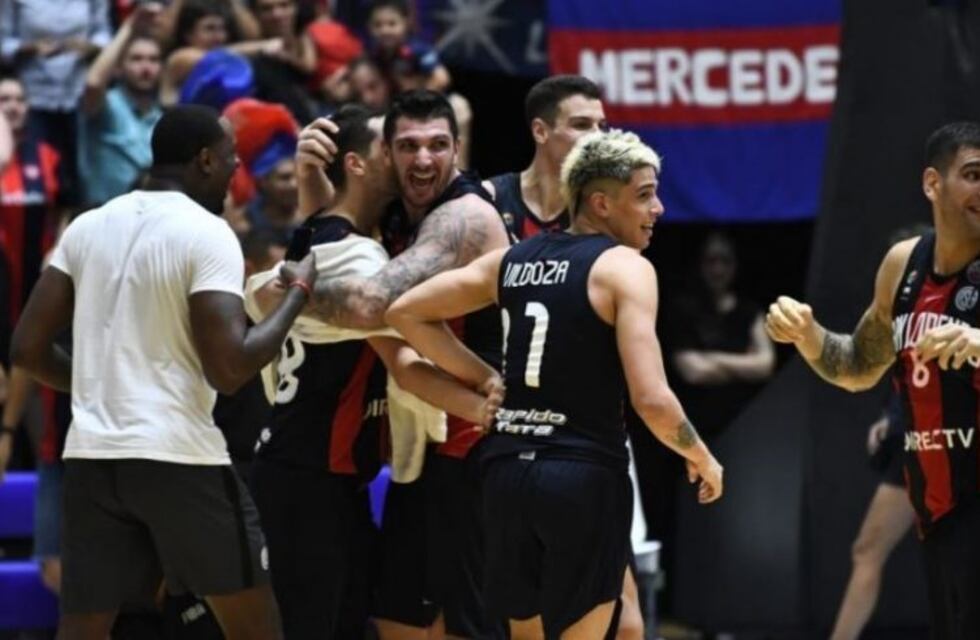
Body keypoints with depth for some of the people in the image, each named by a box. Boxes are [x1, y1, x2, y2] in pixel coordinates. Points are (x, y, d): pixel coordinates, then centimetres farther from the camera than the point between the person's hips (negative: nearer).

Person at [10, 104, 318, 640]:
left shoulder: (88, 227, 10)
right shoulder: (206, 233, -8)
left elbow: (28, 348, 10)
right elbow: (229, 370, -15)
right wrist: (298, 291, -2)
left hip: (91, 456, 5)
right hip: (179, 456, -5)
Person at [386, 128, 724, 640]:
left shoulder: (513, 259, 12)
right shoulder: (624, 268, -9)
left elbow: (405, 313, 15)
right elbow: (651, 399, -17)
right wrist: (701, 458, 0)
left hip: (508, 467, 6)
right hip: (584, 474, -6)